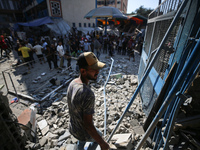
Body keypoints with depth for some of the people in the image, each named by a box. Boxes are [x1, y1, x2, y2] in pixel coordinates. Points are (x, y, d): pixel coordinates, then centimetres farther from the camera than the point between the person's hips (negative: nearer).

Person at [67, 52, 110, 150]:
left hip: (73, 128, 6)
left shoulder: (72, 83, -14)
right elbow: (88, 125, -33)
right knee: (98, 137, 29)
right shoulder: (88, 95, -42)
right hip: (84, 133, -6)